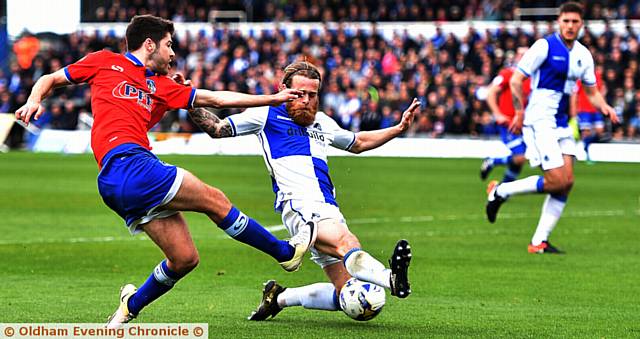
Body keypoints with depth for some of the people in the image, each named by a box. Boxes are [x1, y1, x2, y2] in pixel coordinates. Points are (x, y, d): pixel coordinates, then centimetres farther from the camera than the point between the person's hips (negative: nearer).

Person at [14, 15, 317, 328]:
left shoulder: (161, 85, 26)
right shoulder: (105, 62, 12)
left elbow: (216, 99, 25)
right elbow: (50, 80, 19)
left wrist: (274, 99, 24)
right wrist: (34, 100, -3)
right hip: (125, 164, -8)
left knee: (185, 258, 2)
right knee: (215, 200, -4)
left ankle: (130, 308, 20)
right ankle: (285, 252, 8)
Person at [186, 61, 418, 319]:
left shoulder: (322, 123, 26)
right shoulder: (267, 115, 10)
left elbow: (358, 143, 41)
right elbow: (217, 129, 10)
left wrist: (398, 129, 32)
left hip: (329, 211, 8)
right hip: (299, 207, -7)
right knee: (347, 243, -37)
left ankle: (281, 297, 15)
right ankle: (391, 278, -64)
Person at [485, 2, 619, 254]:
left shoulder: (583, 55, 11)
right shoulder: (544, 46, -9)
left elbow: (591, 91, 19)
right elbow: (516, 79, -7)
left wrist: (604, 107, -1)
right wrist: (520, 112, -12)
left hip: (562, 124, 7)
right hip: (540, 122, -7)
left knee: (567, 182, -3)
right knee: (558, 182, -16)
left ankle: (539, 242, 2)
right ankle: (500, 191, 2)